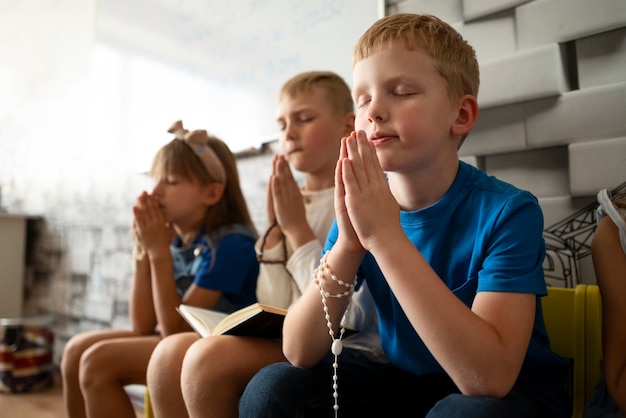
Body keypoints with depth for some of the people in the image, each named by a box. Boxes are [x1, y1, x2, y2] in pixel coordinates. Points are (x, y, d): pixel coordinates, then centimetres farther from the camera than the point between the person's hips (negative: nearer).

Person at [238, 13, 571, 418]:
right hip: (405, 382, 3)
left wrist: (386, 236, -36)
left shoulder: (507, 211, -20)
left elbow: (489, 377, -32)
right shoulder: (364, 206, -9)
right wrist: (347, 246, -29)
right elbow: (300, 353, -13)